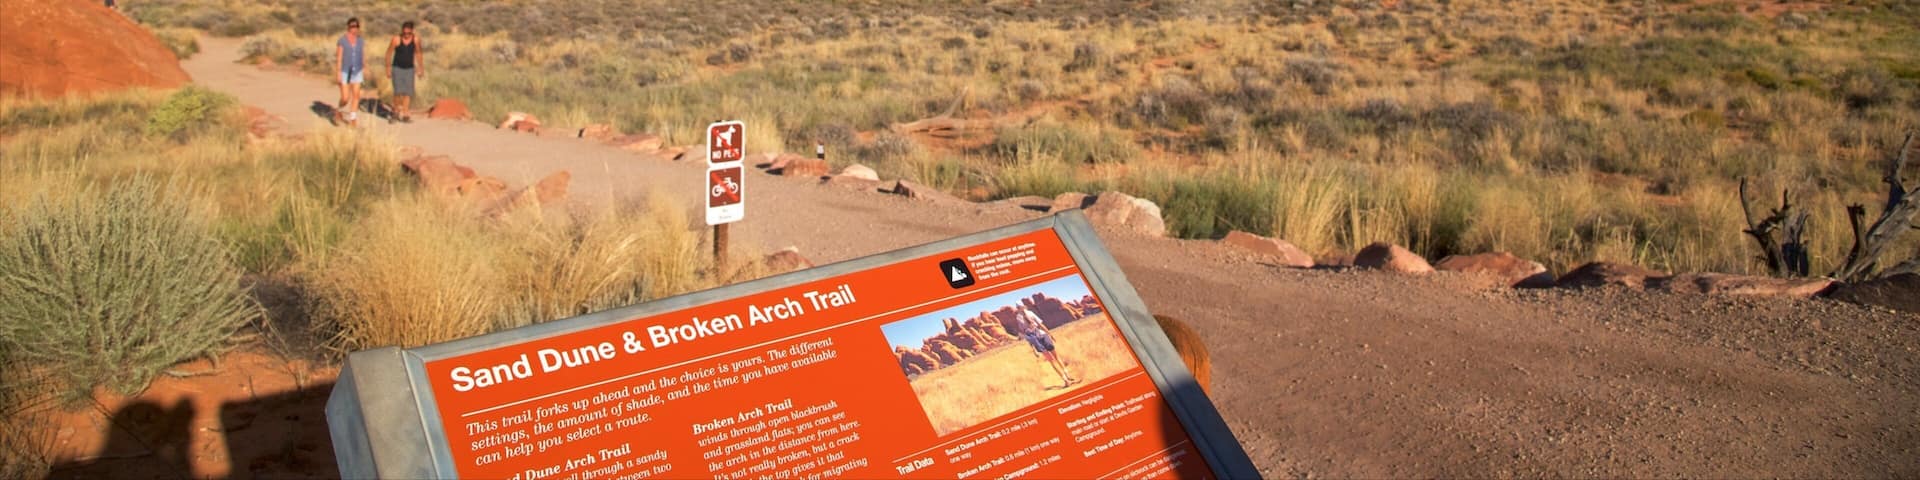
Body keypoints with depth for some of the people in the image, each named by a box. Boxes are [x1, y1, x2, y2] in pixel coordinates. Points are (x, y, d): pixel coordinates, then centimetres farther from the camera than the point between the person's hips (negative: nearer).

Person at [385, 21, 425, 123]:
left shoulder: (416, 39, -6)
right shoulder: (396, 39, -14)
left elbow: (418, 53, 8)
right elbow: (389, 53, -3)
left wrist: (421, 68, 11)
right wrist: (388, 68, -3)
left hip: (409, 69, 2)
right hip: (397, 68, -2)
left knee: (408, 92, -2)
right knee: (398, 91, -12)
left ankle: (405, 115, 3)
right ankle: (396, 109, 11)